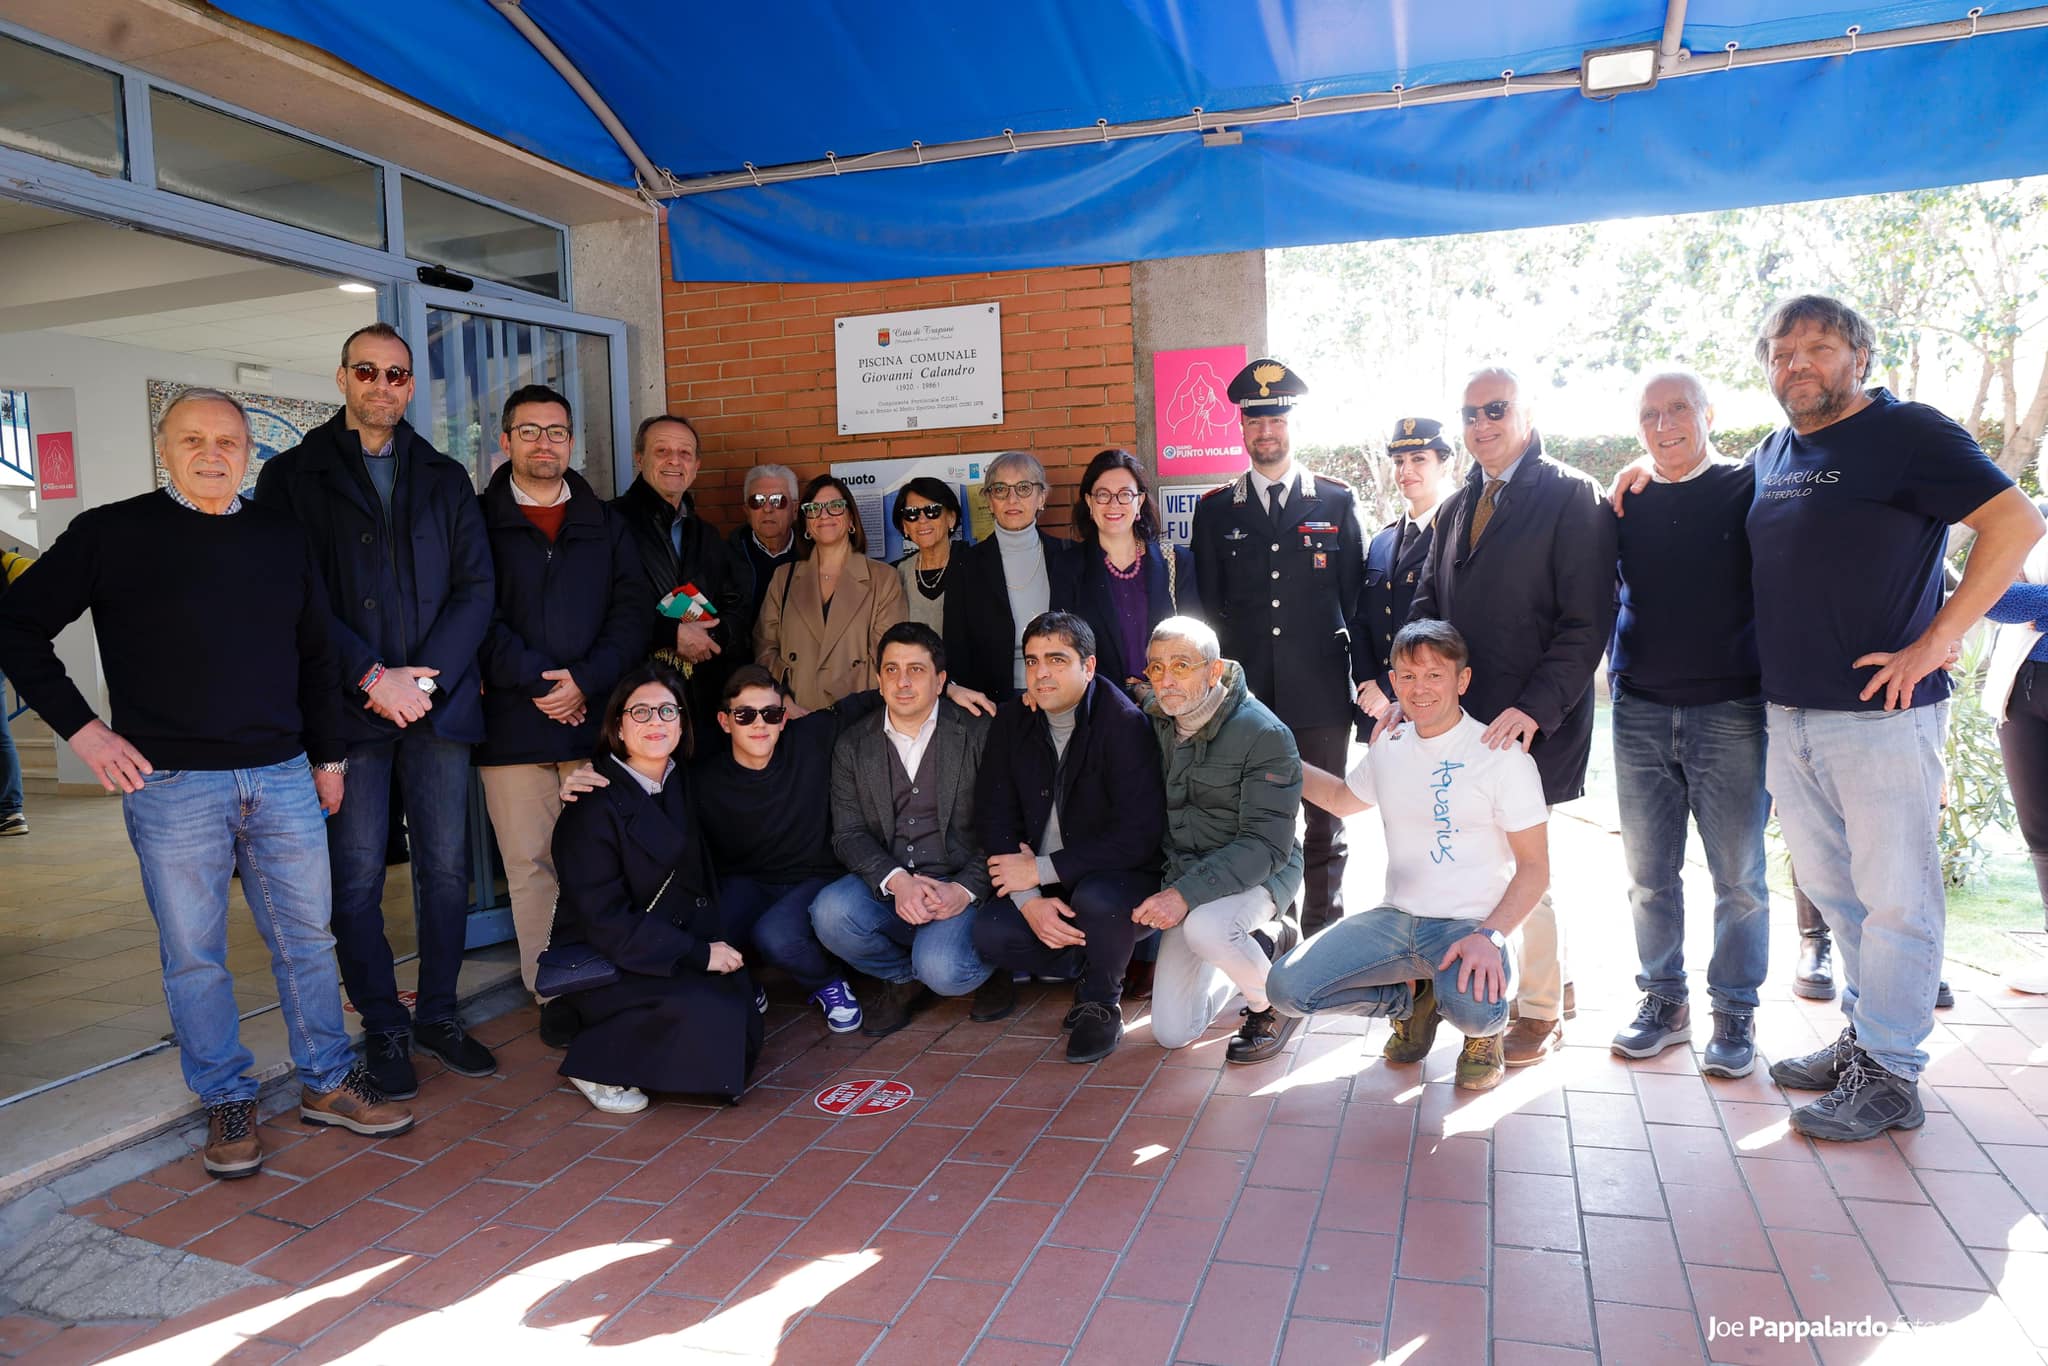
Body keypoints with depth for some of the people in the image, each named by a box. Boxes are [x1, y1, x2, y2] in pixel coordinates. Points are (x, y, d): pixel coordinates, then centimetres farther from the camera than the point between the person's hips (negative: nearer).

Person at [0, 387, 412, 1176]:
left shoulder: (283, 540, 10)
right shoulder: (112, 535, -1)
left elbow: (315, 656, 15)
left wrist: (328, 756, 12)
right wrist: (80, 728, -5)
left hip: (283, 777, 3)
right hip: (172, 785, -3)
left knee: (307, 938, 9)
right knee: (194, 954, 7)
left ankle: (328, 1082, 24)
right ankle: (226, 1101, 22)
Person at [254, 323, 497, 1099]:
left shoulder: (445, 479, 13)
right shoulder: (293, 476, 5)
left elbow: (475, 588, 5)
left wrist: (424, 678, -8)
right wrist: (372, 678, -13)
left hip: (440, 700, 3)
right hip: (348, 707, -2)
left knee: (447, 867, 6)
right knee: (357, 879, 3)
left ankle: (438, 1015, 21)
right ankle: (383, 1029, 16)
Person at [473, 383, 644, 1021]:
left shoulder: (604, 524, 14)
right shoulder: (478, 520, 6)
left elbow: (630, 614, 6)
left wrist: (585, 679, -8)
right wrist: (537, 681, -11)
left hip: (595, 717, 2)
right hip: (512, 723, -1)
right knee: (529, 862, 2)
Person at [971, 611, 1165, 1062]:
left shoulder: (1125, 722, -17)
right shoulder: (1012, 721, 1)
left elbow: (1138, 835, -23)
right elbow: (993, 816, -1)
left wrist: (1041, 870, -21)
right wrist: (1028, 899, -17)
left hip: (1116, 876, -5)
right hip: (1037, 886, 5)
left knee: (1097, 899, -37)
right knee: (988, 933, -21)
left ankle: (1100, 1001, -5)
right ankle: (1092, 965, 7)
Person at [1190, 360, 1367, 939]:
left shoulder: (1336, 502, 7)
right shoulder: (1214, 510, 9)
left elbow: (1358, 599, 7)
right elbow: (1206, 606, 9)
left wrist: (1365, 680, 2)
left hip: (1321, 695, 0)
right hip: (1244, 696, 0)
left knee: (1324, 825, 8)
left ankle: (1321, 935, 21)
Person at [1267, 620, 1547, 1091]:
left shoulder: (1502, 756, -9)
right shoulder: (1388, 749, 7)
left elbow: (1535, 866, -8)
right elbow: (1341, 798, 29)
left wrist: (1490, 936, -24)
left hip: (1471, 925, -4)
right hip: (1396, 919, 5)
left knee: (1474, 1010, -37)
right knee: (1287, 987, -15)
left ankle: (1484, 1029, 6)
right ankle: (1413, 999, 13)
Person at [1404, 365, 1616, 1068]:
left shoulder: (1571, 496, -6)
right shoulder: (1456, 508, 16)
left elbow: (1587, 621, -12)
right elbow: (1428, 607, 17)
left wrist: (1535, 708, -21)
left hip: (1531, 725, -6)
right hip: (1459, 718, 6)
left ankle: (1541, 1010, 20)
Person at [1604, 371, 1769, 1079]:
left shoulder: (1750, 489, -1)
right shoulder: (1627, 504, 8)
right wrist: (1617, 669, 5)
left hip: (1731, 710, -3)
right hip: (1640, 713, 3)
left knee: (1739, 875, 4)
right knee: (1649, 873, 9)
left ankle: (1735, 1013, 18)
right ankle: (1664, 1000, 23)